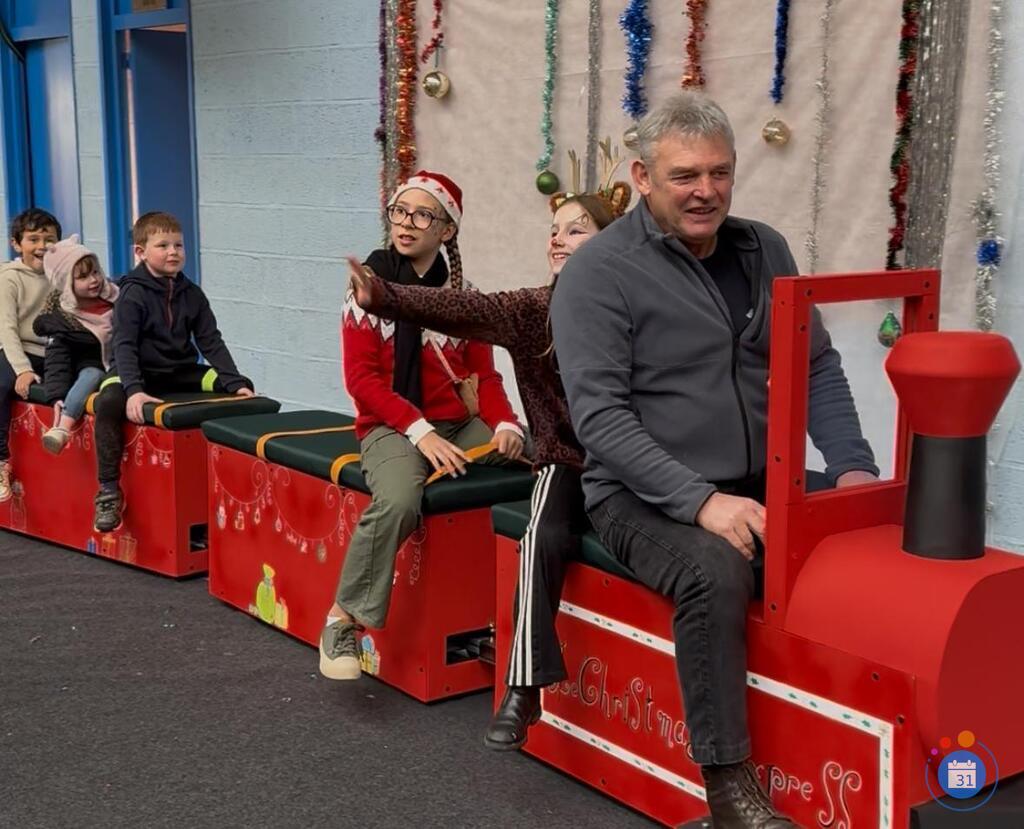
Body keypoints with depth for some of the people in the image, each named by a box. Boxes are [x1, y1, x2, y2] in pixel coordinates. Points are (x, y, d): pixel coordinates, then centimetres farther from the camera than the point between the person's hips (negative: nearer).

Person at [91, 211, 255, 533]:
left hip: (183, 372, 5)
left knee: (240, 394, -12)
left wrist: (235, 382, -9)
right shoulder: (132, 294, -10)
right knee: (107, 403, -35)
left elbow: (210, 341, 4)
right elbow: (124, 345, -19)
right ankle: (108, 491, -23)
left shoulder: (192, 294, 4)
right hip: (140, 373, -5)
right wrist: (134, 390, -35)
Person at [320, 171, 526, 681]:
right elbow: (362, 377, -7)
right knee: (398, 501, -36)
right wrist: (420, 432, -18)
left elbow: (484, 375, 8)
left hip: (458, 425, 4)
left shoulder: (462, 295, 10)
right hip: (391, 427, -4)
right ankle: (343, 618, -16)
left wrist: (504, 424, -13)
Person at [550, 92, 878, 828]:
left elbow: (818, 368, 11)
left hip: (758, 484, 5)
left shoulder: (764, 250, 9)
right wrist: (700, 500, -24)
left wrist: (851, 464, -6)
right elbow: (600, 415, -15)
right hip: (644, 495, -5)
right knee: (717, 572, -34)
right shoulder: (599, 272, -8)